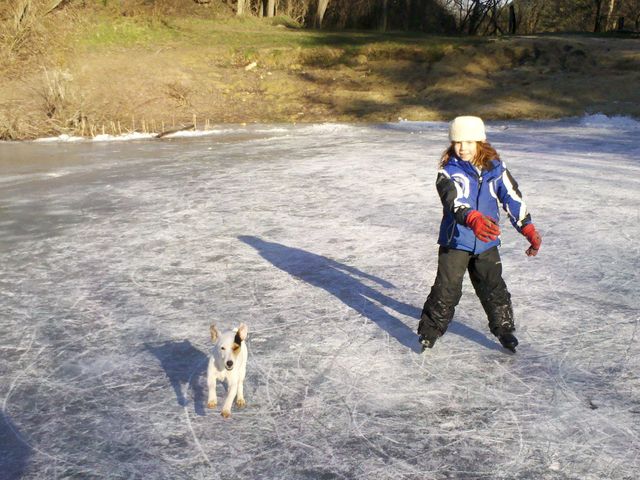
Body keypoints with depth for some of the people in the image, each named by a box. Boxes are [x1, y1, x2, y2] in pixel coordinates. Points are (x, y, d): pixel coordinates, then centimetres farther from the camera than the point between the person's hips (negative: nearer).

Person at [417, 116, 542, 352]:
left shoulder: (495, 168, 0)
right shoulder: (448, 172, -13)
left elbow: (512, 197, 4)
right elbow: (455, 201, -31)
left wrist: (528, 229, 0)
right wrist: (472, 219, -51)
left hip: (486, 242, 3)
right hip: (455, 241, -3)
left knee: (494, 288, 10)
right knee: (446, 289, -3)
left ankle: (504, 329, 28)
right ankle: (430, 330, 14)